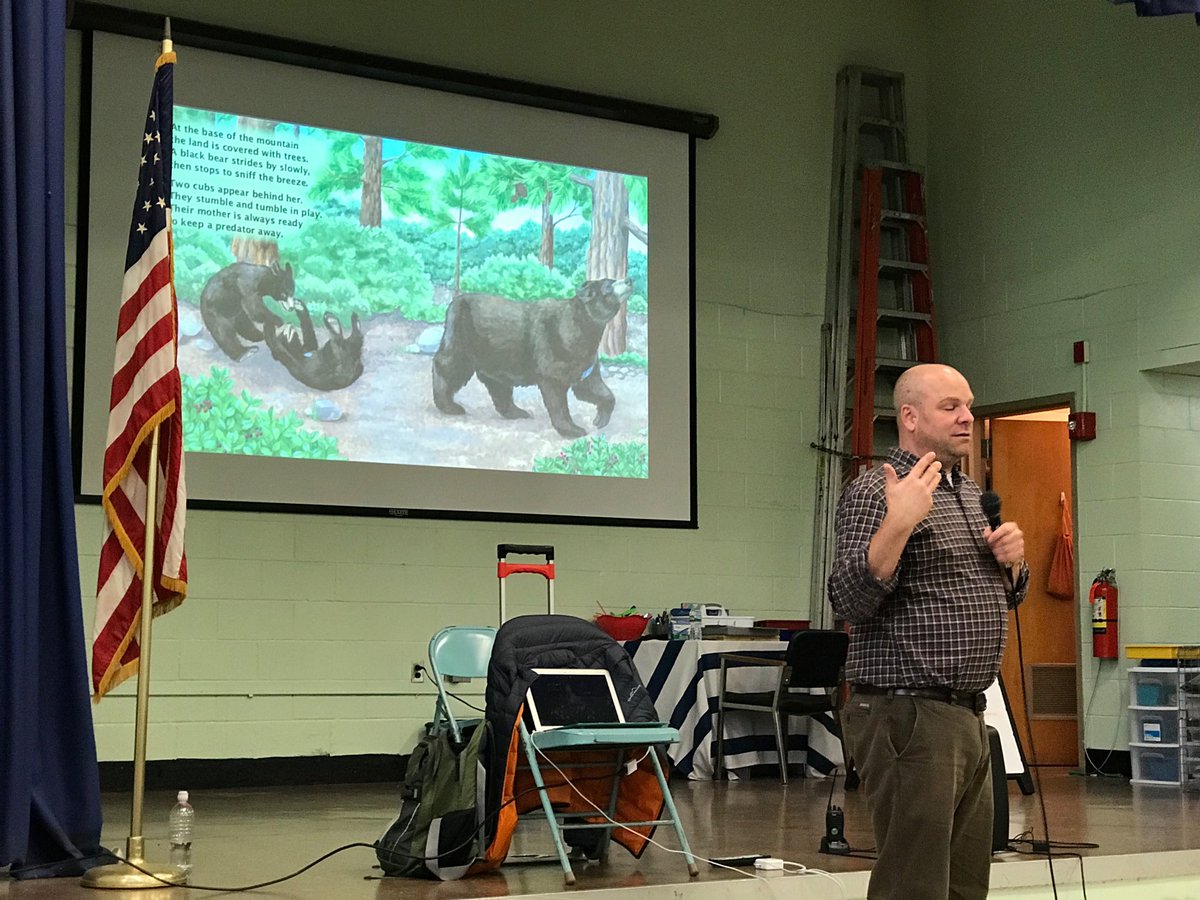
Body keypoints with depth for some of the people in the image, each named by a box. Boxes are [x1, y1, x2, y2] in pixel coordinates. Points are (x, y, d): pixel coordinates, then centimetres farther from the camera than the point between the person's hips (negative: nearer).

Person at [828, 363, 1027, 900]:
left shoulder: (968, 491, 18)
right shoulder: (875, 493, -9)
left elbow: (1005, 596, 27)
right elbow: (851, 602, -19)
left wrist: (1011, 559, 5)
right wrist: (898, 523, -30)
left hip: (968, 715, 9)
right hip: (907, 715, -9)